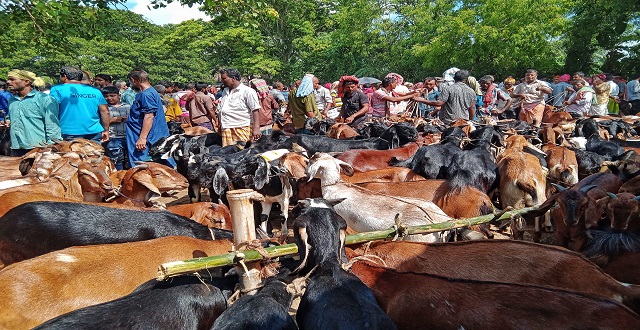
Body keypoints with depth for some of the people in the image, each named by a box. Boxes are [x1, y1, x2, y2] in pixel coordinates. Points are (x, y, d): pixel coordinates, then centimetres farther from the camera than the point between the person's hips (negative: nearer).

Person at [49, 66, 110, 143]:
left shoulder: (57, 89, 1)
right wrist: (106, 130, 15)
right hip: (95, 133, 3)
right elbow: (105, 112, 9)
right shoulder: (95, 91, 11)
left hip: (69, 134, -3)